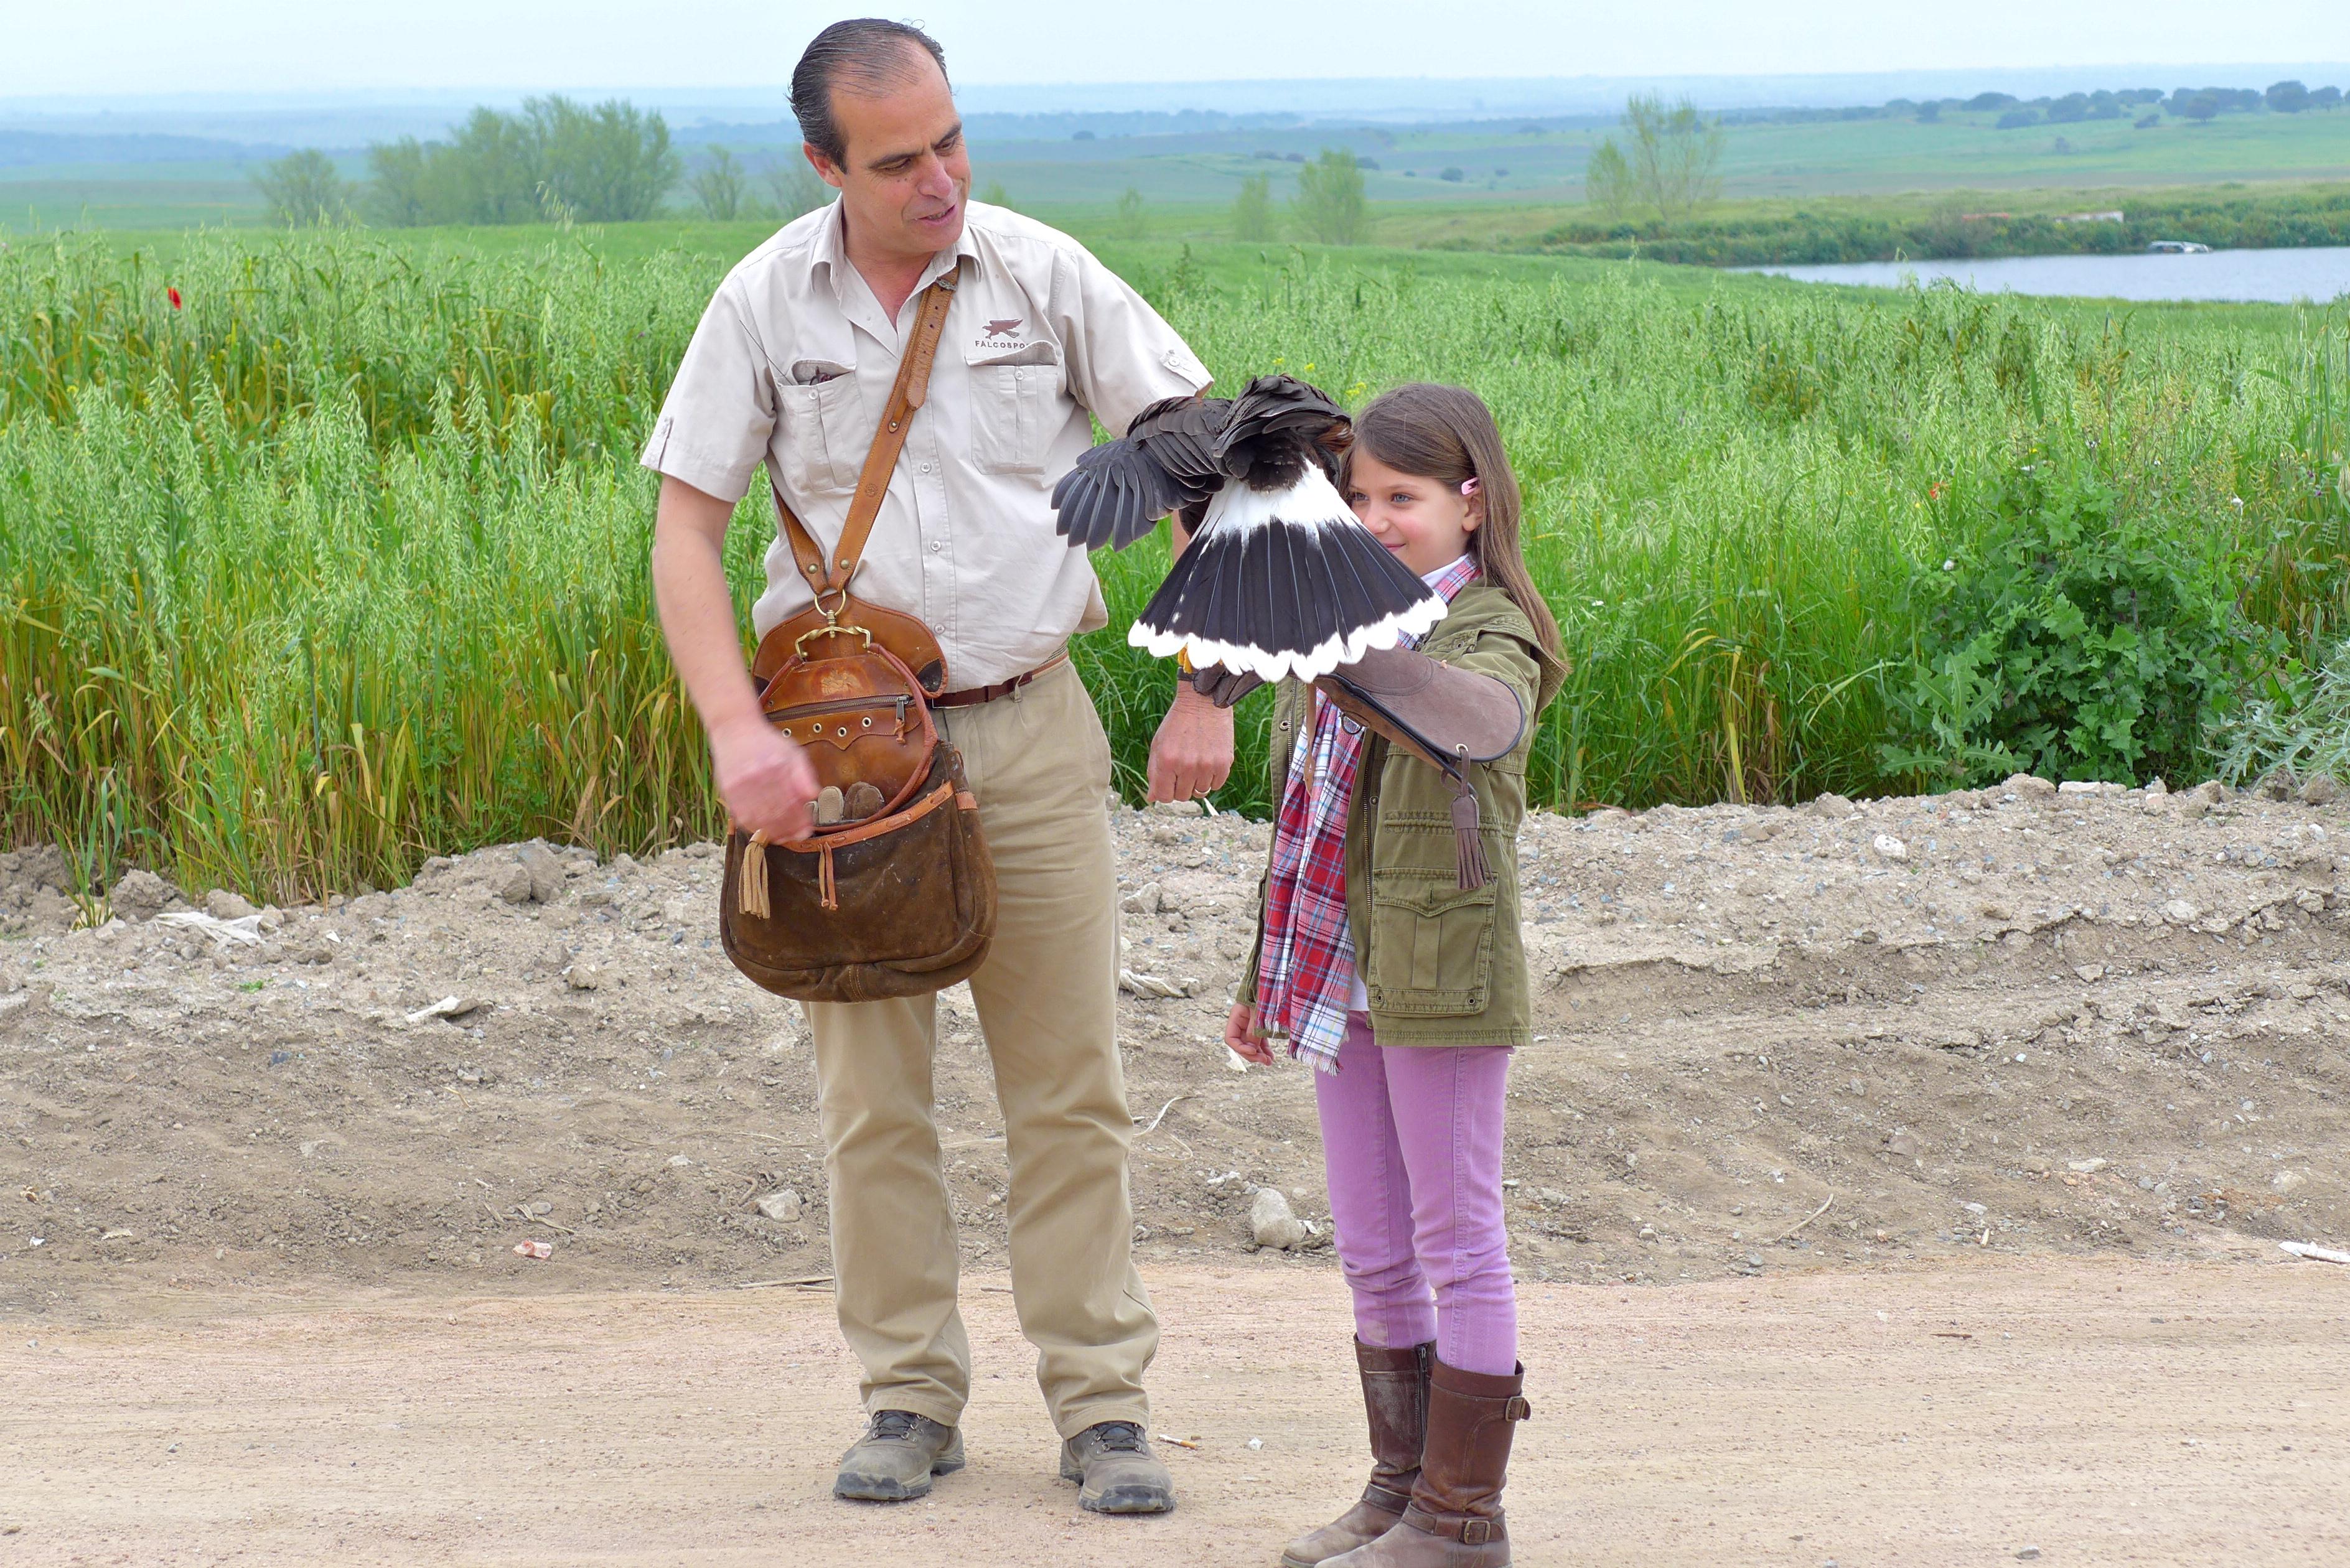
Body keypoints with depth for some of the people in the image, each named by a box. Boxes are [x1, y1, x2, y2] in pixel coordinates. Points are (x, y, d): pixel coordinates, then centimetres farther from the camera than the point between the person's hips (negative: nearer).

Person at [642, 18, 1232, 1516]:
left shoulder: (1044, 274, -5)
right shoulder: (766, 303, -4)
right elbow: (686, 527, -3)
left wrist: (1205, 690, -7)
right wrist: (736, 730, -16)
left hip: (1030, 729, 0)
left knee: (1072, 1084, 2)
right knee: (871, 1092, 5)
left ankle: (1102, 1401, 10)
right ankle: (912, 1398, 16)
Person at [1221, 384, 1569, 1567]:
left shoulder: (1490, 637, -9)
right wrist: (1266, 975, 22)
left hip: (1441, 977, -8)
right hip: (1342, 978, 8)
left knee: (1455, 1241, 0)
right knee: (1372, 1252, 13)